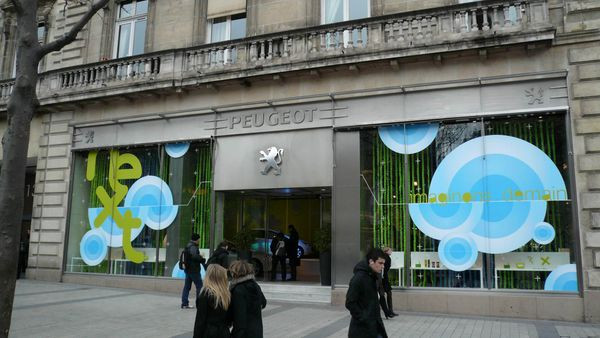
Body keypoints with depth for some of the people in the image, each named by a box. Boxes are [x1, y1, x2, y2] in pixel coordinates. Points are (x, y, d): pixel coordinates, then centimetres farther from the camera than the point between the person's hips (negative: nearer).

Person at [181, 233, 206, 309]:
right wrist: (202, 259, -19)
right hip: (194, 270, -9)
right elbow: (195, 256, -33)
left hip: (187, 269, 9)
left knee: (187, 286, 11)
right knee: (199, 286, 0)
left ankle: (184, 303, 13)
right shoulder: (193, 247, -16)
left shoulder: (188, 246, 14)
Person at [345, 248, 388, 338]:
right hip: (362, 327, -8)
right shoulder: (358, 278, -20)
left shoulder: (373, 276, 6)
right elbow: (350, 303, -20)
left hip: (375, 325, 8)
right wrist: (363, 319, -19)